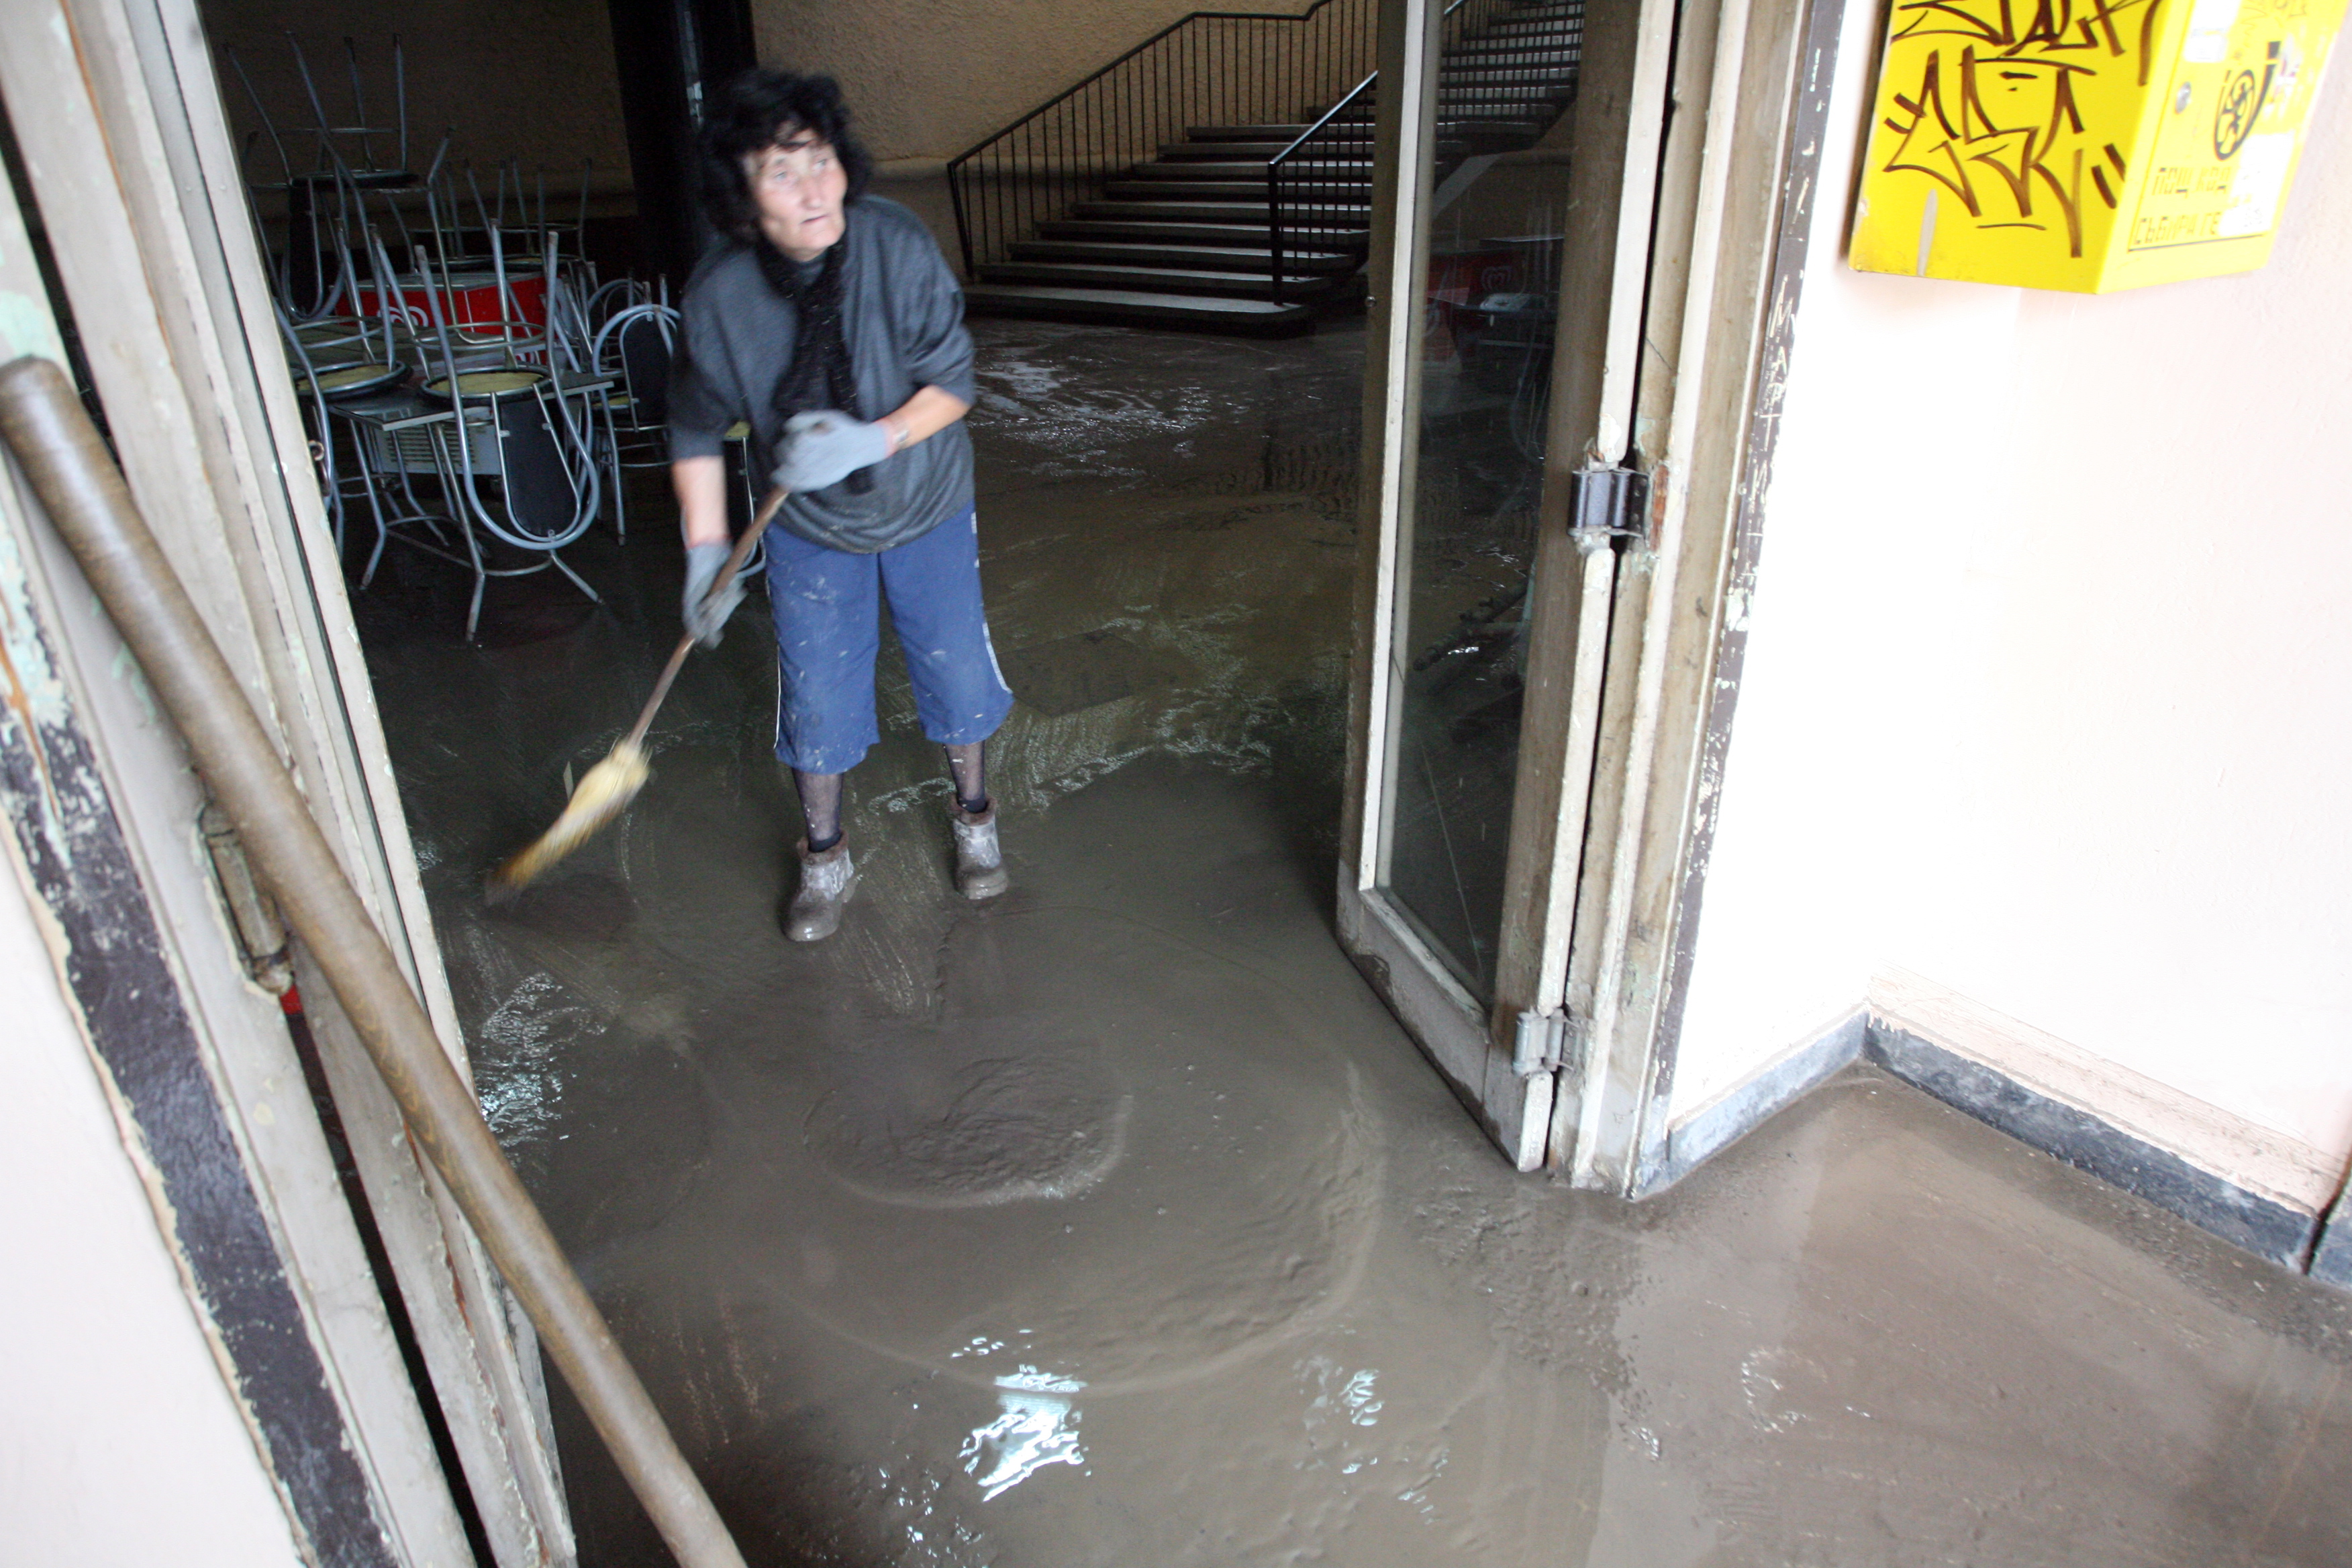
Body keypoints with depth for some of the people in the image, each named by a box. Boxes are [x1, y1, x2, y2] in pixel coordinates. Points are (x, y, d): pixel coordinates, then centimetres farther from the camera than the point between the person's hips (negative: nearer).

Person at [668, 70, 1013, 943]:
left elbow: (952, 384, -16)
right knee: (816, 699, 7)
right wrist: (707, 550, -11)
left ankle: (974, 819, 39)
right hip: (808, 528, 1)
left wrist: (871, 440, -32)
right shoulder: (720, 294, -20)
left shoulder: (898, 247, -24)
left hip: (926, 509, 0)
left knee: (958, 673, 10)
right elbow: (697, 433, -6)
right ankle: (825, 862, 32)